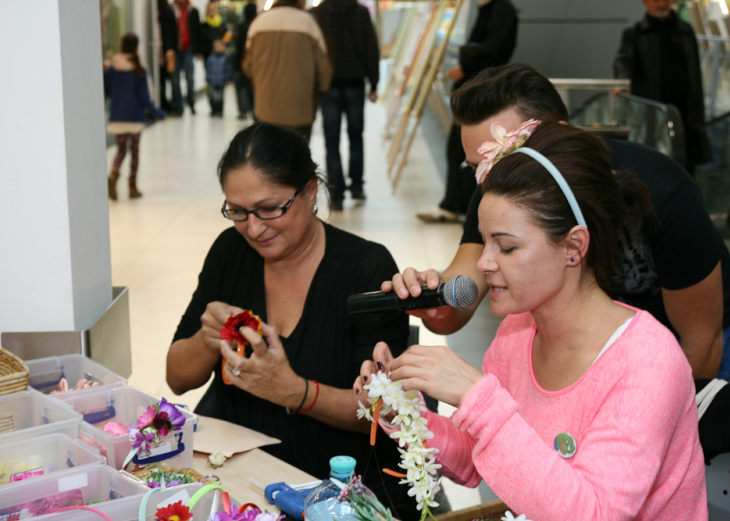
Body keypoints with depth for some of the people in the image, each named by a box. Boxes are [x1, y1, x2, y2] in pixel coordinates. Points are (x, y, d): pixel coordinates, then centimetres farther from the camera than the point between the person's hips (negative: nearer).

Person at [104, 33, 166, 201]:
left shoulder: (112, 69, -3)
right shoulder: (139, 70, -9)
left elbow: (107, 92, 4)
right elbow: (144, 98, -9)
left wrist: (105, 73, 13)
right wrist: (158, 113, 2)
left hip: (117, 117, 2)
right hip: (135, 117, -2)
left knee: (121, 149, 14)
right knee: (135, 150, 9)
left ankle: (114, 174, -15)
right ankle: (133, 188, 12)